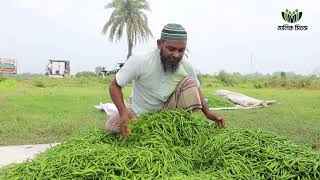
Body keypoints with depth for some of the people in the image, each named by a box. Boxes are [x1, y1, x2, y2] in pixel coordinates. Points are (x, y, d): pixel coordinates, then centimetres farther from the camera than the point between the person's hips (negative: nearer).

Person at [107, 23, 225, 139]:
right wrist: (123, 113, -38)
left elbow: (195, 88, 1)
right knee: (111, 127, -21)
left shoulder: (186, 65, -18)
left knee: (189, 83, -20)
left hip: (167, 109, 1)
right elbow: (114, 86, -22)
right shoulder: (139, 61, -28)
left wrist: (207, 113, -14)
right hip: (139, 112, -1)